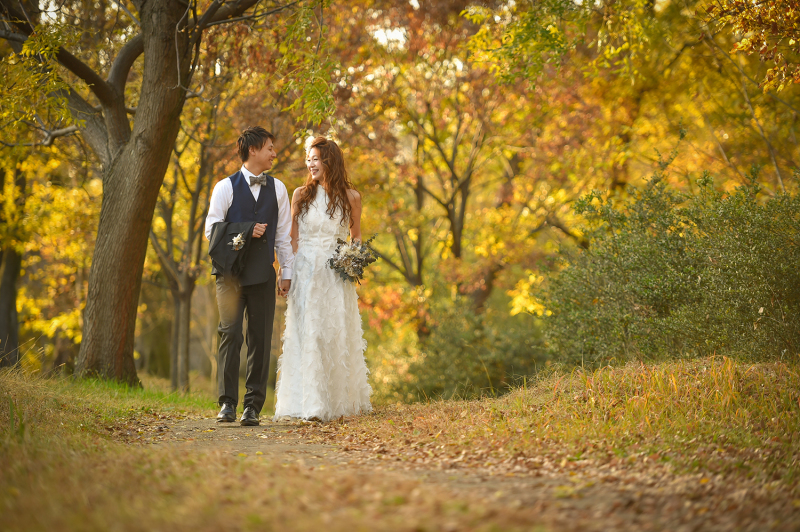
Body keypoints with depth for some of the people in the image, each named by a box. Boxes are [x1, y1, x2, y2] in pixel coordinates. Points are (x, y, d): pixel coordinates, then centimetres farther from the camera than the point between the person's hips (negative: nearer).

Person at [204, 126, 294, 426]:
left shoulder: (277, 188, 13)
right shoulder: (226, 187, 3)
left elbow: (283, 234, 12)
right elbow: (212, 229, -1)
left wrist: (287, 272, 9)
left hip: (263, 274, 3)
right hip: (231, 272, -2)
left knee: (261, 339, 0)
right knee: (230, 334, -8)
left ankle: (253, 407, 4)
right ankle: (227, 404, -3)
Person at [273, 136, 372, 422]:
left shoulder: (350, 197, 4)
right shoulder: (300, 195, 5)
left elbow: (356, 237, 14)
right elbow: (292, 238, 5)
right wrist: (286, 274, -4)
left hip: (337, 274, 0)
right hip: (305, 272, 0)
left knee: (337, 334, 2)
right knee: (307, 334, -5)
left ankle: (340, 400, 13)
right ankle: (312, 404, -4)